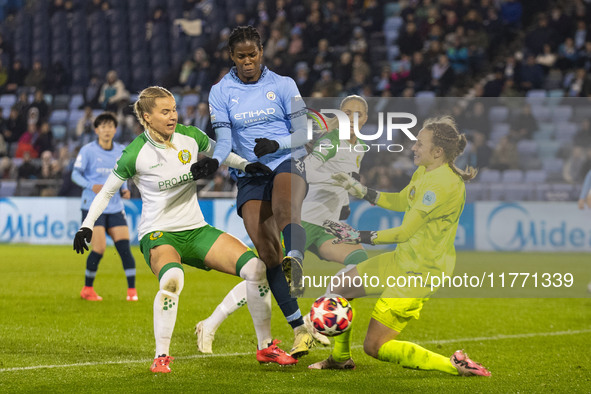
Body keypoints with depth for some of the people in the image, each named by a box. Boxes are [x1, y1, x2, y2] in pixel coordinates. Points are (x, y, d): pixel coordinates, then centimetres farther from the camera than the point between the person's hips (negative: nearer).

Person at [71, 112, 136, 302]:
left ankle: (132, 290, -2)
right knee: (98, 250, -11)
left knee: (124, 248, -8)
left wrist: (124, 190, 1)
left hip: (115, 208, 4)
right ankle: (88, 289, 9)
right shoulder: (88, 150, -4)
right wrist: (91, 186, -19)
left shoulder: (121, 151, 9)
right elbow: (75, 174, -2)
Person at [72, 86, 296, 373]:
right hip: (158, 234, -5)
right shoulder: (135, 154, -11)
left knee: (255, 267, -12)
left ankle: (266, 347, 4)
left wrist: (246, 165, 5)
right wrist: (87, 225, -7)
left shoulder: (189, 137, 1)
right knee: (172, 278, -40)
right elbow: (107, 191, 1)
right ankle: (161, 356, -24)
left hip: (196, 230, 5)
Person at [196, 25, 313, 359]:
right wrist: (214, 161, -22)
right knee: (266, 250, -15)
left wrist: (277, 144, -18)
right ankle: (300, 329, -13)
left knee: (285, 208, -38)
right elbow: (225, 140, 0)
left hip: (288, 165, -1)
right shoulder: (221, 91, 8)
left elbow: (304, 134, 3)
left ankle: (295, 261, -68)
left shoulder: (282, 85, 5)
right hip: (249, 177, 2)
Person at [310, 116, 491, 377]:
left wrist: (358, 236, -16)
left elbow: (404, 232, -22)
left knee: (375, 347, -7)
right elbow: (400, 201, 25)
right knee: (339, 285, 16)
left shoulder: (442, 183, -24)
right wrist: (360, 190, 20)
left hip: (421, 271, -10)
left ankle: (454, 366, -6)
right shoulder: (424, 172, 6)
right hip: (403, 258, 10)